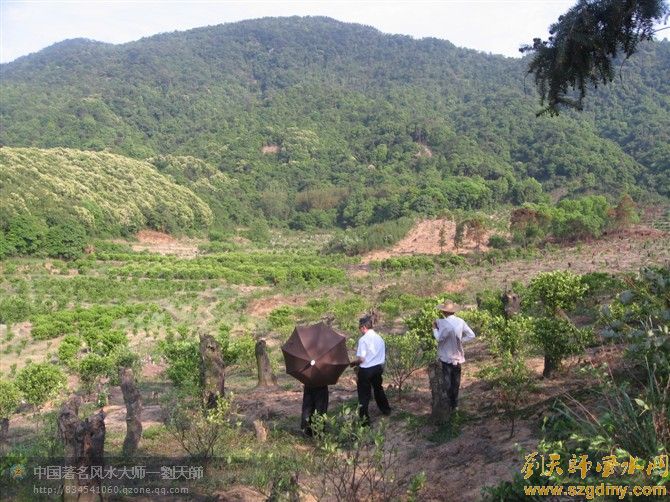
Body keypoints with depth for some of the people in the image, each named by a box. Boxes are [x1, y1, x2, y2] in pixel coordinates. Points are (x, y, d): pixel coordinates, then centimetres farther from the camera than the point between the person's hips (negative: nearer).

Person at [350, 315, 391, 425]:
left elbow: (361, 359, -20)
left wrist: (353, 363, -3)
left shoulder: (363, 339, -18)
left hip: (366, 369, -7)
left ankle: (364, 417, 8)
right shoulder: (379, 338, 4)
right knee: (378, 389, 28)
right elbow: (383, 356, 10)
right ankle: (386, 410, 43)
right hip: (378, 368, 7)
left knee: (364, 394, 4)